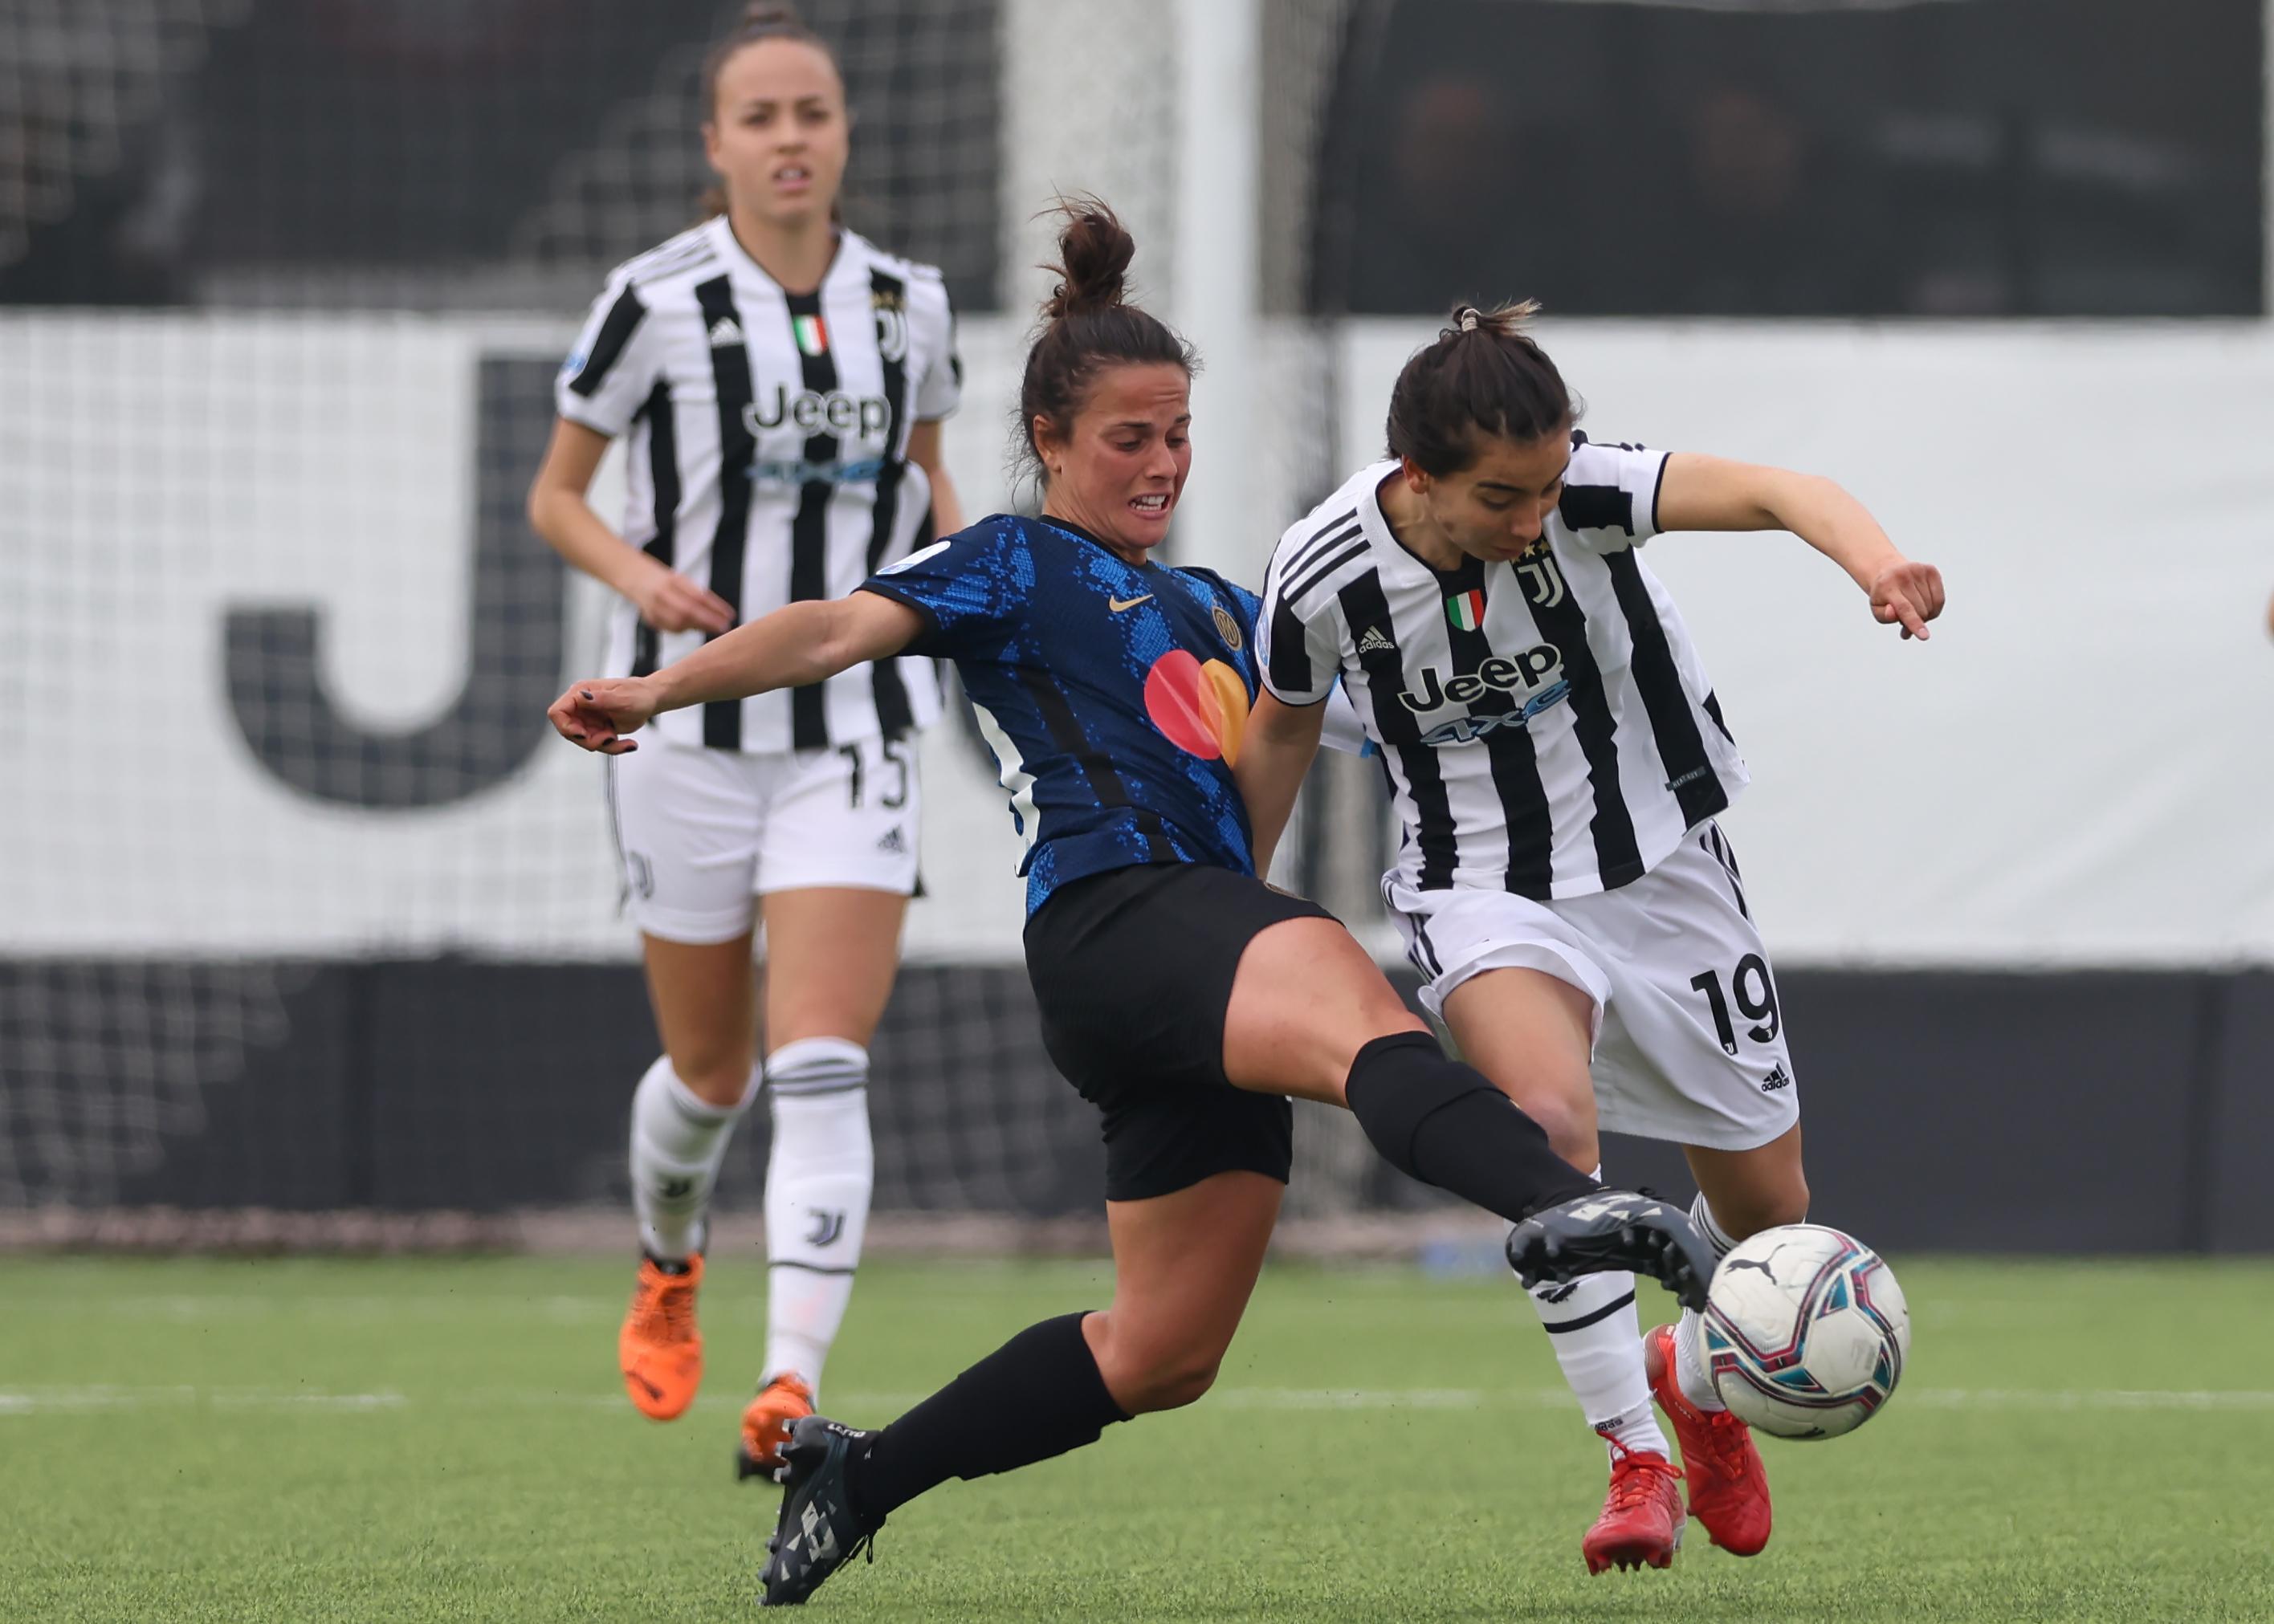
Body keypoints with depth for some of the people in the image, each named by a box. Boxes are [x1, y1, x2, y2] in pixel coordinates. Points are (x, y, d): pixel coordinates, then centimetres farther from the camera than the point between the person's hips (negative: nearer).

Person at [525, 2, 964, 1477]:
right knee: (711, 1072, 13)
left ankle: (793, 1390, -23)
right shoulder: (655, 301, -7)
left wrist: (956, 553, -2)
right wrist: (638, 575, -17)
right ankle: (669, 1274, 46)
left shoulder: (911, 303, 3)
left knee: (824, 1067, -15)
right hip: (693, 730, -1)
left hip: (856, 728, 1)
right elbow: (555, 497, 2)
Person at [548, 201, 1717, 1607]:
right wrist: (664, 690, -21)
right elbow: (848, 629, -7)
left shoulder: (1211, 608, 30)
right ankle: (1558, 1204, -69)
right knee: (1360, 1013, -38)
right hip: (1116, 913, -9)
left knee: (1166, 1352, 7)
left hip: (1222, 942, 9)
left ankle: (860, 1478, 20)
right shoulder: (1013, 567, 7)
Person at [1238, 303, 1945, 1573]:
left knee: (1769, 1203, 8)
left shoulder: (1587, 493, -23)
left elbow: (1765, 492, -39)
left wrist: (1873, 555, -60)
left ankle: (1699, 1380, 44)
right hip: (1484, 889, -1)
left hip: (1662, 863, 1)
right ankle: (1639, 1463, -21)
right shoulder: (1323, 579, -19)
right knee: (1549, 1116, -32)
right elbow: (1283, 727, 3)